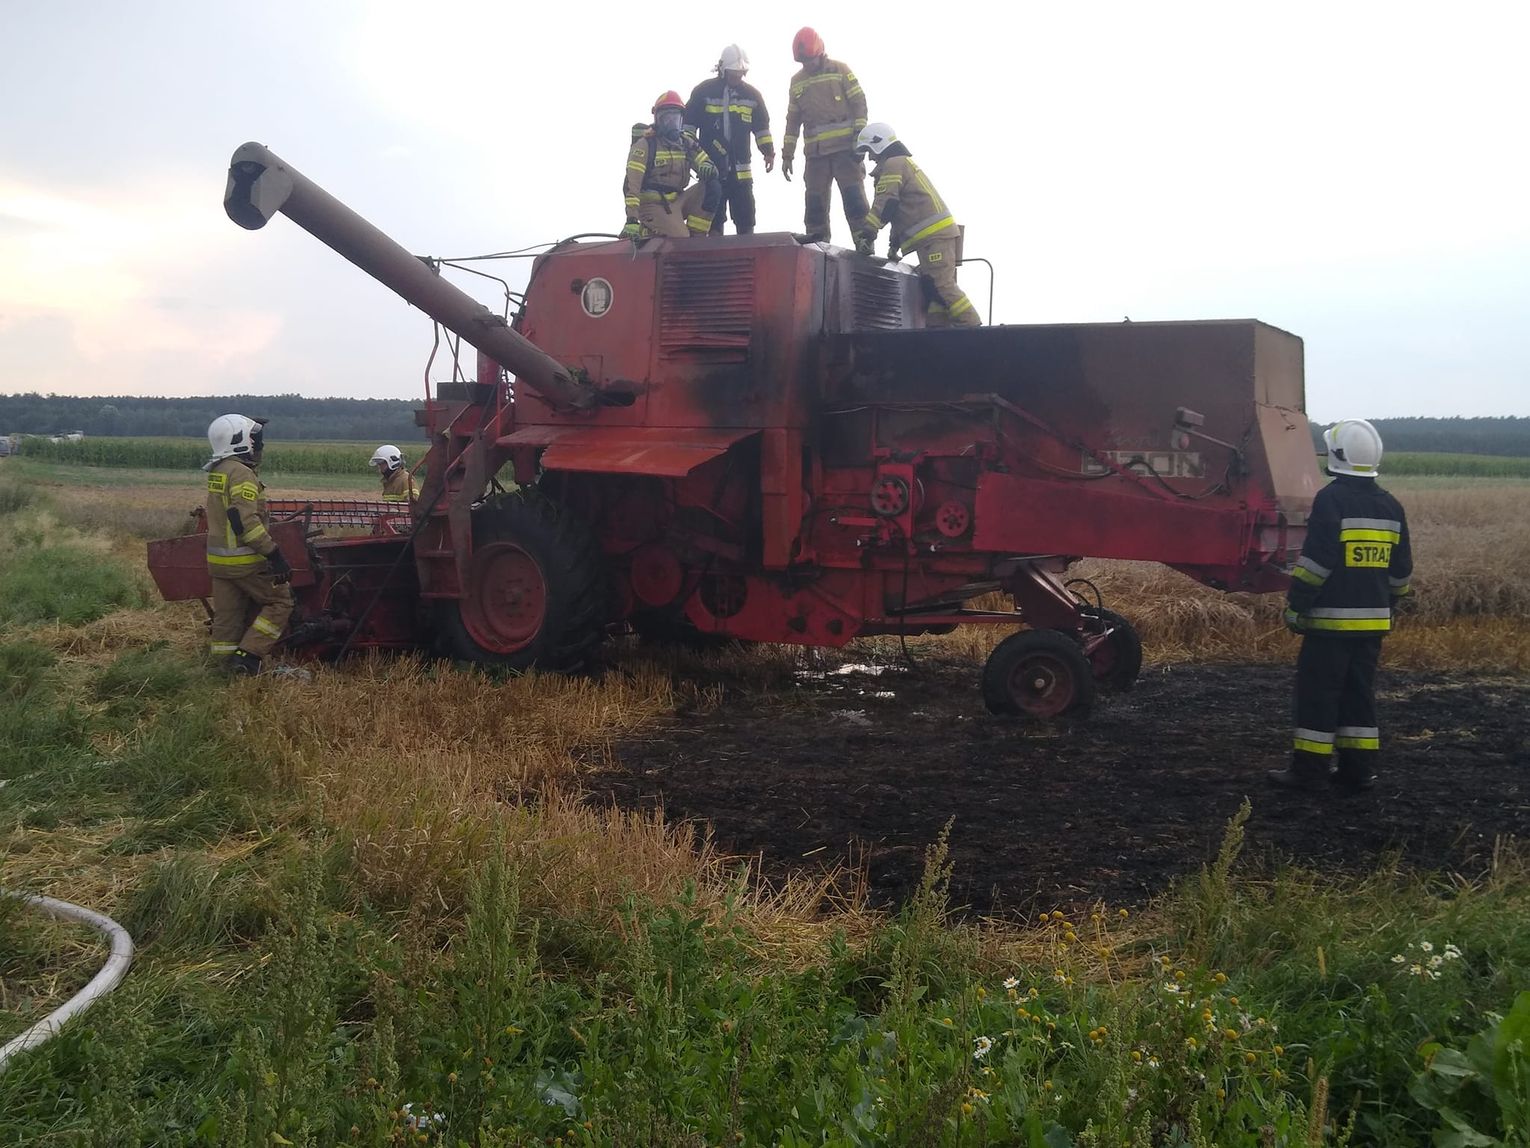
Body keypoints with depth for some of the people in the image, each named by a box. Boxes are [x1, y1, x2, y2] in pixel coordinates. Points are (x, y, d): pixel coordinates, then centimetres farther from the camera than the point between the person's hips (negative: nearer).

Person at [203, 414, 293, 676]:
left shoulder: (217, 472, 14)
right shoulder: (241, 473, -17)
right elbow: (246, 521, -25)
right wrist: (274, 554, -25)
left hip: (218, 559, 9)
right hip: (244, 559, -9)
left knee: (227, 615, 12)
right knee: (279, 602, 3)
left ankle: (227, 665, 16)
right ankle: (247, 656, -4)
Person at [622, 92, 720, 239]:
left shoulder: (687, 143, 10)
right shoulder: (645, 144, -9)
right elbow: (631, 183, -17)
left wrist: (706, 167, -25)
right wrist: (631, 220, -28)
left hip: (678, 200, 6)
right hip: (655, 205, -6)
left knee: (713, 187, -13)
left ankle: (694, 235, -8)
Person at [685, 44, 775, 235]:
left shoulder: (752, 94, 10)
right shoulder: (704, 91, 1)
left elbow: (762, 127, 17)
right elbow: (688, 124, 4)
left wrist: (768, 152, 8)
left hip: (740, 169, 2)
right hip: (711, 168, -2)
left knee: (746, 219, 2)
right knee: (714, 218, 0)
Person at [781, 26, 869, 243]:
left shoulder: (839, 70, 3)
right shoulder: (797, 81, 16)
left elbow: (859, 103, 0)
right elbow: (792, 120, 19)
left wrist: (860, 137, -10)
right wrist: (787, 155, 14)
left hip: (845, 148, -4)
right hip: (815, 152, 4)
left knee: (854, 199, -9)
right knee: (815, 204, 2)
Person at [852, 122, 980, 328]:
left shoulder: (893, 165, -3)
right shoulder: (906, 162, 30)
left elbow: (885, 204, -14)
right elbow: (902, 211, 31)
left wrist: (866, 234, -14)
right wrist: (894, 244, 30)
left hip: (933, 235, -11)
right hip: (939, 233, 11)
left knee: (940, 285, -18)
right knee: (931, 288, 6)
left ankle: (972, 327, -22)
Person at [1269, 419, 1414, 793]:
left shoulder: (1330, 499, -12)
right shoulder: (1390, 506, 10)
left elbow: (1315, 561, -16)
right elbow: (1401, 569, 16)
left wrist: (1296, 607, -11)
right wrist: (1389, 605, 27)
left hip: (1331, 620, -7)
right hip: (1373, 620, 7)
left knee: (1318, 693, -1)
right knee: (1360, 692, 13)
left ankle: (1309, 769, 2)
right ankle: (1359, 770, 16)